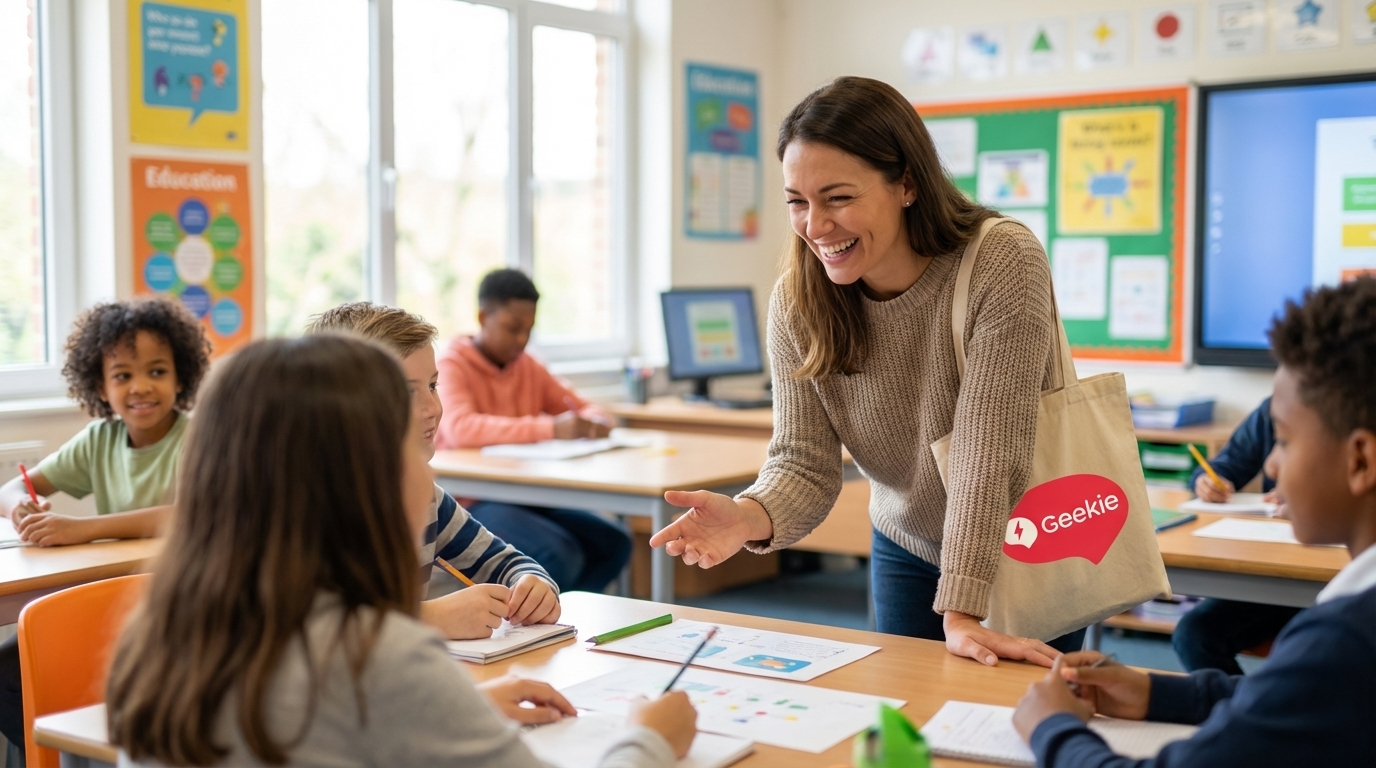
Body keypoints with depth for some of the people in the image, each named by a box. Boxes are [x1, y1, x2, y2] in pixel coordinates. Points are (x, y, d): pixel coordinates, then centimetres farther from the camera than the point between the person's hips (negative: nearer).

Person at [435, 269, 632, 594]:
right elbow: (460, 428, -28)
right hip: (470, 502, -6)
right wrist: (550, 428, -36)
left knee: (613, 544, -13)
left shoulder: (527, 366, 11)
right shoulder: (452, 366, -8)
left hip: (525, 496, 7)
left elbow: (590, 409, 15)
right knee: (560, 555, -28)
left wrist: (591, 422, -12)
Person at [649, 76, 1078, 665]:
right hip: (906, 552, 3)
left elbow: (988, 454, -31)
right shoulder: (796, 301, -14)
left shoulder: (1004, 264, -27)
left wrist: (961, 611, -35)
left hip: (1029, 557, -3)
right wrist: (751, 516, -38)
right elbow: (806, 461, -16)